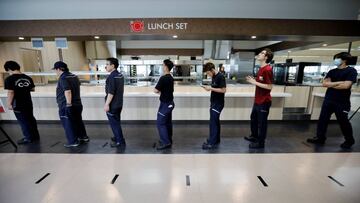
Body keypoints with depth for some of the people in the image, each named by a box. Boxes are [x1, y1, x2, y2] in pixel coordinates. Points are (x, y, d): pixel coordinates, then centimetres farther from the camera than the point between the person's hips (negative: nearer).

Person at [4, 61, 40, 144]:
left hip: (18, 105, -5)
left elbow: (10, 93, -18)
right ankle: (35, 136, 26)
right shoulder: (28, 78, 2)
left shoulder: (10, 79, -15)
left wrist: (9, 104, -9)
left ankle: (29, 138, 15)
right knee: (31, 119, 16)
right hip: (28, 103, 6)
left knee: (23, 121, 6)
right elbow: (32, 89, 9)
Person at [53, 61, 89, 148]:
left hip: (66, 106, -8)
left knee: (68, 124, 3)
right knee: (78, 121, 17)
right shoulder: (74, 76, 11)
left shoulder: (63, 78, -16)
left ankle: (73, 142, 11)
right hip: (78, 104, 9)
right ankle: (84, 137, 25)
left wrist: (68, 104, -23)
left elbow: (67, 91, -24)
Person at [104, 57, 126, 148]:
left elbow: (111, 93, -23)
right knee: (117, 122, 21)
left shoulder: (111, 77, -20)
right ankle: (117, 137, 35)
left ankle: (120, 142, 9)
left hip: (112, 105, -9)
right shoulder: (120, 75, 8)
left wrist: (107, 104, -18)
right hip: (119, 104, 9)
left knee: (114, 123, 2)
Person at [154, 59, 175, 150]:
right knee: (168, 122, 15)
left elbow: (155, 90, -18)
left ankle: (165, 142, 3)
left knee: (160, 123, -2)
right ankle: (168, 140, 25)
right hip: (170, 103, 9)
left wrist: (159, 90, 2)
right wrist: (161, 91, 4)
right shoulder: (171, 78, 9)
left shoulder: (163, 78, -20)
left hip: (165, 104, -9)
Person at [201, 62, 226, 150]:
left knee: (213, 123, -7)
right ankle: (216, 140, 25)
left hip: (218, 104, -9)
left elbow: (223, 90, -21)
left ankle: (212, 143, 2)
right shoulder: (213, 77, 11)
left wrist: (211, 88, -21)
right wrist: (208, 87, 4)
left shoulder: (220, 77, -16)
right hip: (213, 102, 9)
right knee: (215, 122, 14)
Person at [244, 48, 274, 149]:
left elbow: (269, 87, -22)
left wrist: (255, 82, -22)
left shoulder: (267, 69, -19)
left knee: (262, 122, 5)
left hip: (264, 102, -10)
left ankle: (261, 143, 22)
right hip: (257, 100, 10)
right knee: (253, 118, 22)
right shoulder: (261, 68, 10)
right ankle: (254, 136, 42)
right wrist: (253, 80, 3)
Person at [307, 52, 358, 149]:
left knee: (343, 122, 8)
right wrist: (338, 83, -12)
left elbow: (346, 86, -17)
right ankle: (320, 138, 16)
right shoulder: (332, 71, 11)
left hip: (342, 102, -5)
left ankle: (349, 141, 30)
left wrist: (331, 84, -6)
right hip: (328, 100, 5)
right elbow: (324, 84, 0)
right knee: (323, 119, 5)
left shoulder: (351, 71, -5)